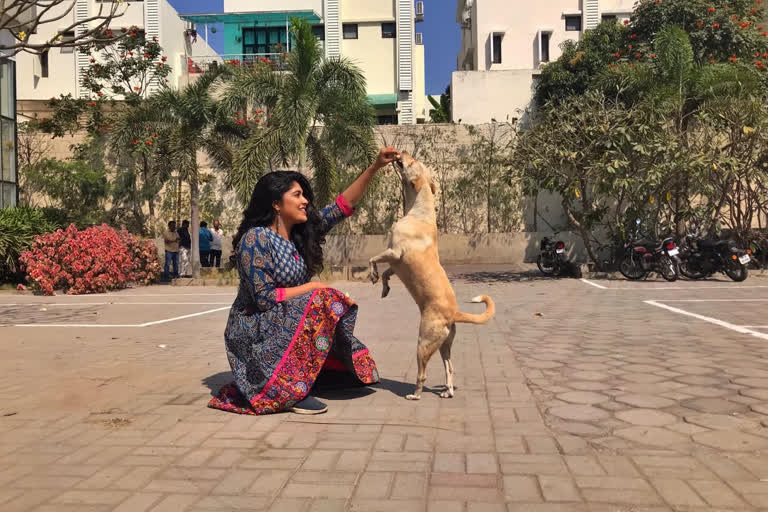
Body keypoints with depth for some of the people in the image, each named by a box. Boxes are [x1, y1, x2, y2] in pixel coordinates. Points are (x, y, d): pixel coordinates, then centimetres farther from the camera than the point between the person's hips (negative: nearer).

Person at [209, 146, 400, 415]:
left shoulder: (301, 232, 4)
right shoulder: (255, 238, -18)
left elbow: (343, 206, 3)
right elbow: (264, 298, -22)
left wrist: (375, 166, -3)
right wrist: (311, 288, -15)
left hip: (284, 321, 8)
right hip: (254, 330, -8)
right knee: (322, 302, -26)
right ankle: (294, 389, -22)